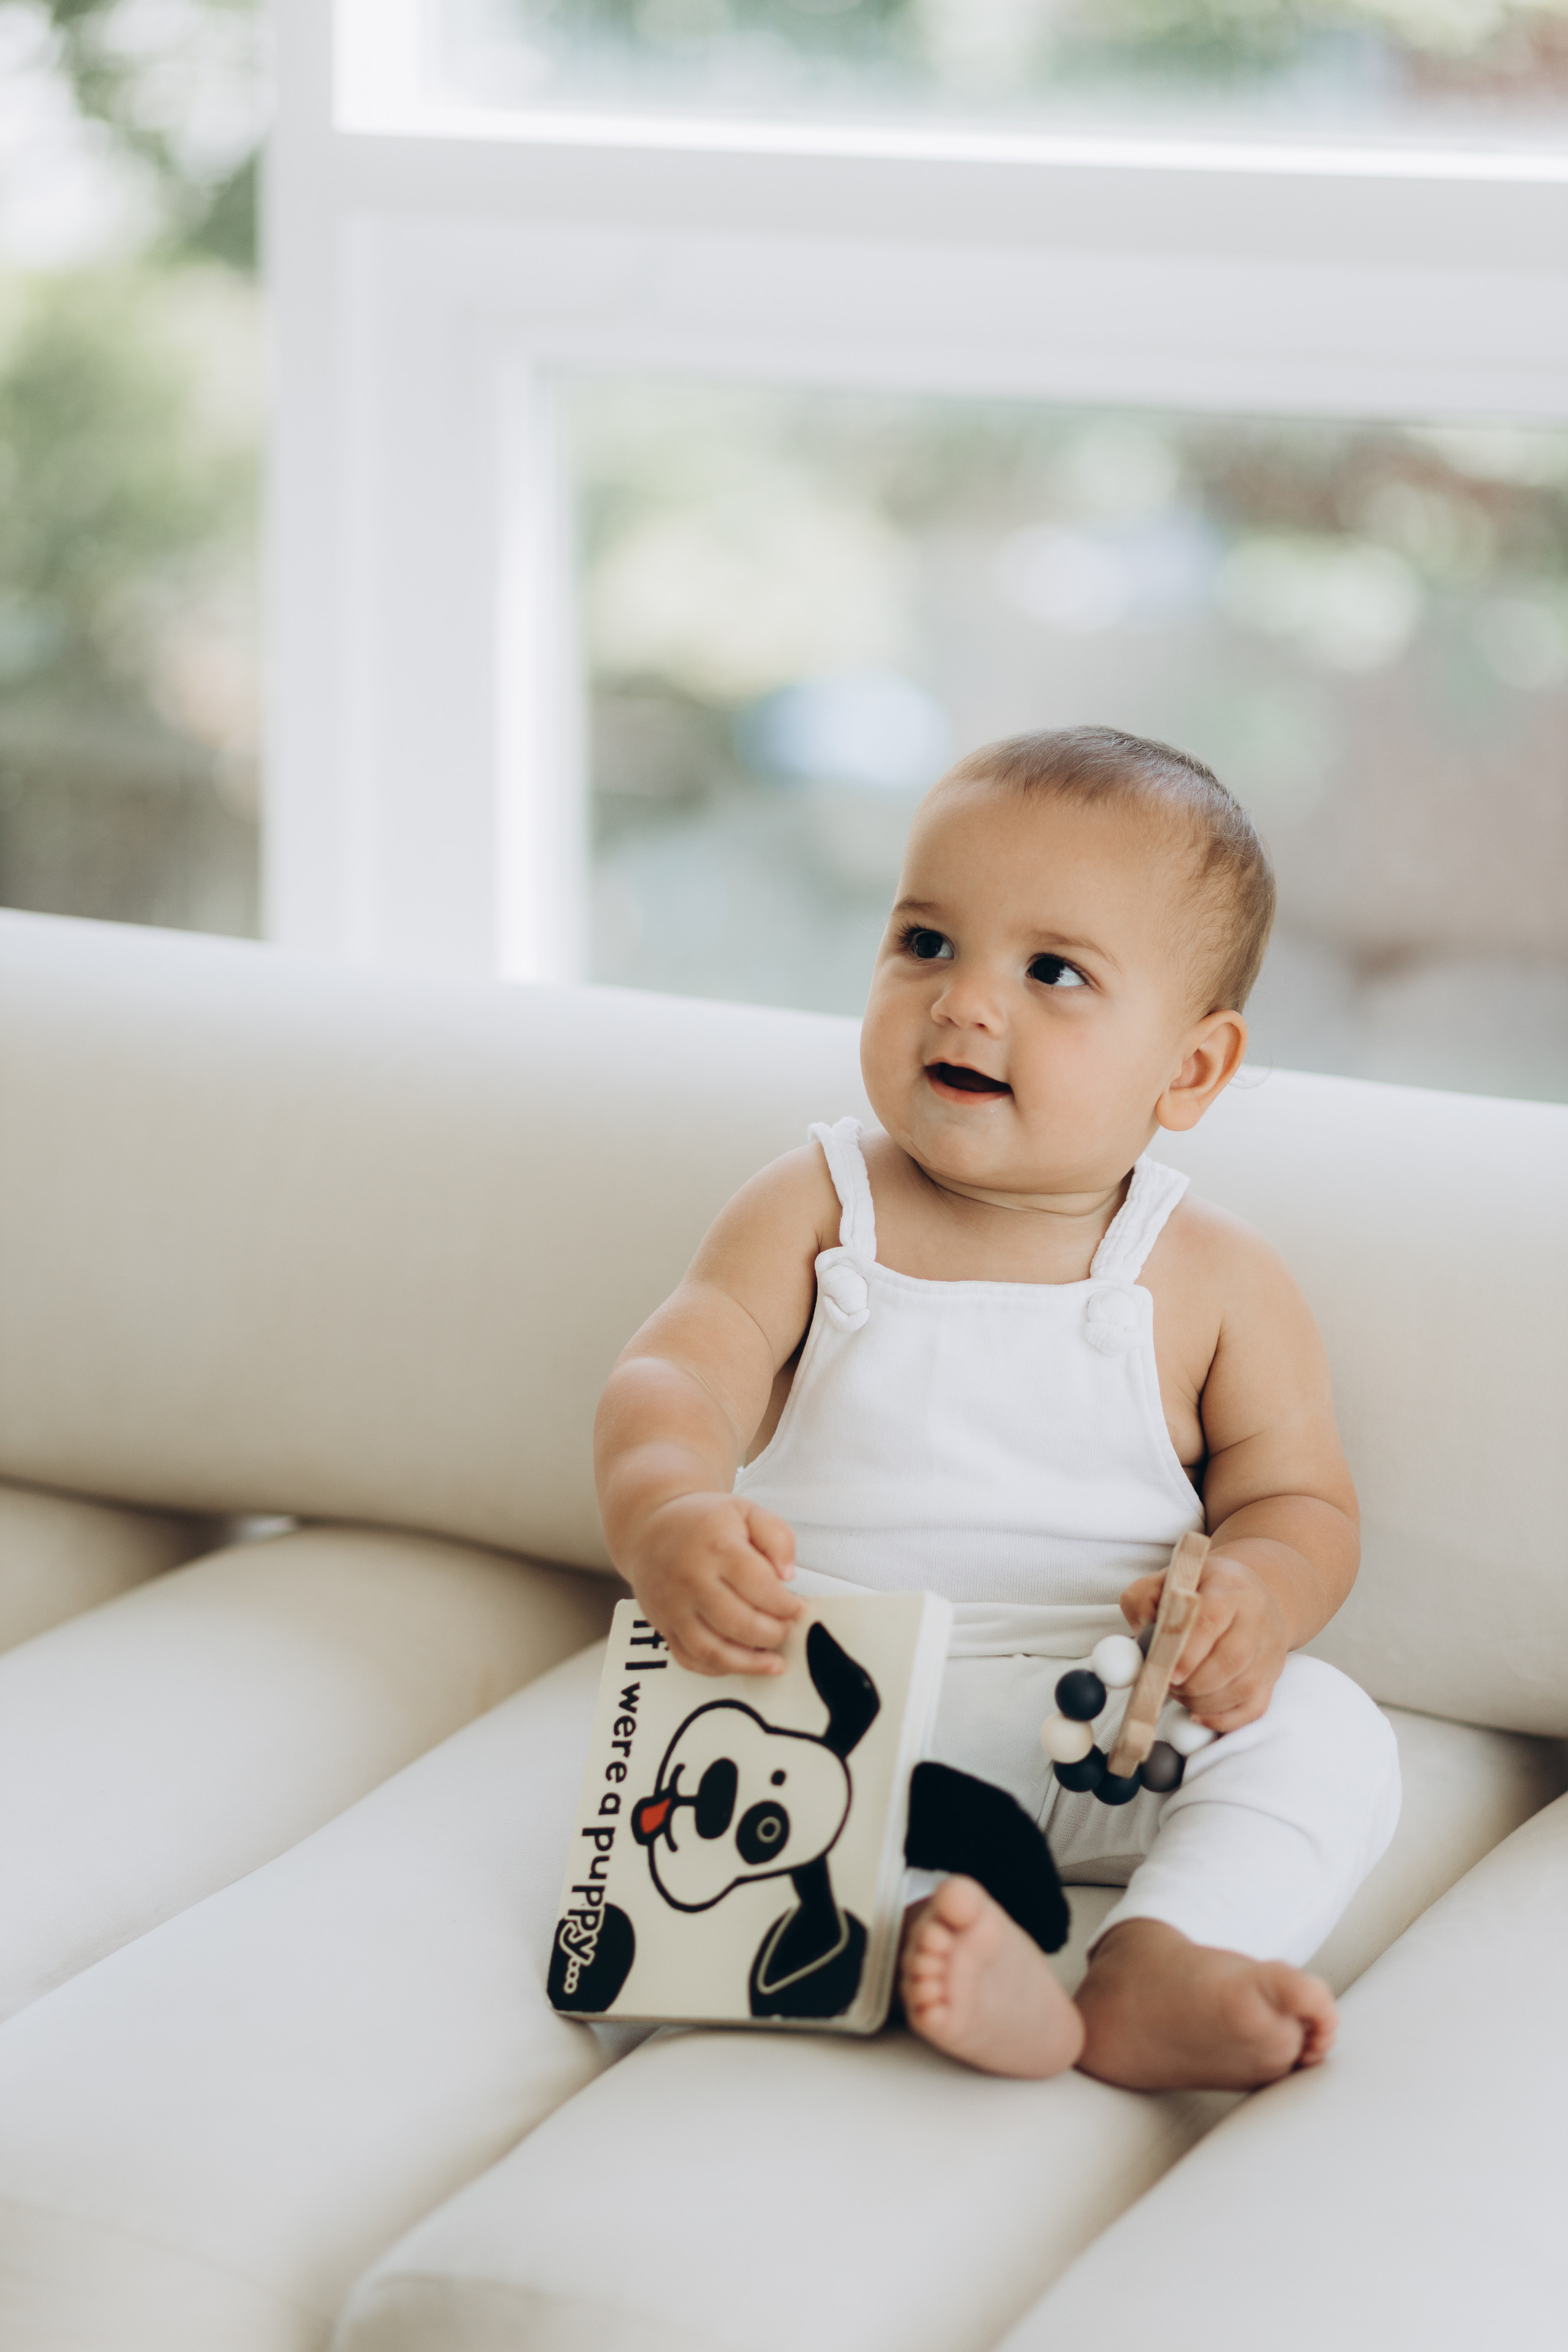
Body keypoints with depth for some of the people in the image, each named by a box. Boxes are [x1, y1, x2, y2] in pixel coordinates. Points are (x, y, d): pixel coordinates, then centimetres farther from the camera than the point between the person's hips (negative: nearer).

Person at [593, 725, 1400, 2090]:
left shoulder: (1217, 1281, 4)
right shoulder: (814, 1211, 4)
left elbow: (1299, 1502, 5)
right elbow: (677, 1380, -8)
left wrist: (1254, 1596, -21)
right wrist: (663, 1517, -33)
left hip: (1105, 1728, 0)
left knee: (1326, 1733, -24)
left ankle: (1156, 1972, -45)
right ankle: (907, 1932, -46)